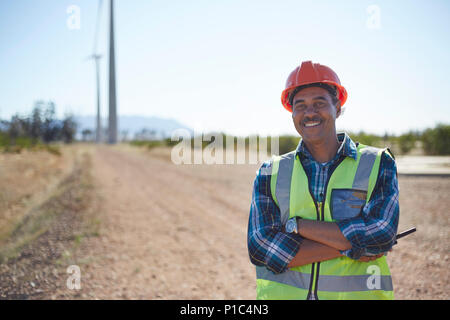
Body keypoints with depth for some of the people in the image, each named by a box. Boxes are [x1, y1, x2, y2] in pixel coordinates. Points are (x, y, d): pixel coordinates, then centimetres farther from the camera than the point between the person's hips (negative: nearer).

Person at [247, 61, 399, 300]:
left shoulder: (378, 164, 1)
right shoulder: (270, 173, 3)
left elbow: (381, 234, -13)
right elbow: (260, 247, -9)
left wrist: (297, 225, -12)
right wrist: (349, 246, -13)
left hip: (357, 293, 0)